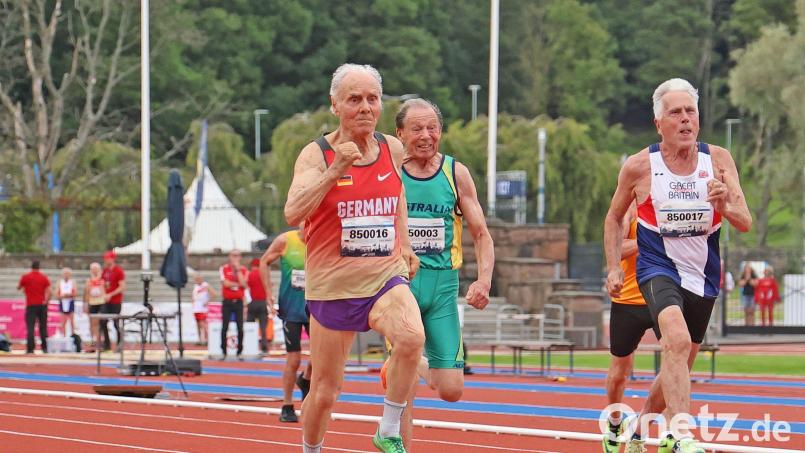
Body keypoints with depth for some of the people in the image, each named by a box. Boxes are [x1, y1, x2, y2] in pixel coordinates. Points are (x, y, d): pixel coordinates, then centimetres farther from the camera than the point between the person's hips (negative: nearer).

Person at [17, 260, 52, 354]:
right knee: (43, 327, 11)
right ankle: (44, 348, 12)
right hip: (42, 305, 2)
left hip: (31, 305, -2)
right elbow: (49, 292, -5)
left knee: (30, 327, -3)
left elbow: (18, 288, 12)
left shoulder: (25, 277, -2)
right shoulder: (44, 278, 1)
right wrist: (46, 301, 5)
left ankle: (30, 348, -13)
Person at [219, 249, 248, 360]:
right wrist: (238, 284, -6)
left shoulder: (243, 270, 6)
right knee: (224, 327, -2)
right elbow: (226, 283, -10)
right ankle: (223, 352, 4)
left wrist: (238, 269, -9)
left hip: (238, 302, 1)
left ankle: (239, 352, 5)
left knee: (240, 328, -2)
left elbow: (244, 284, -10)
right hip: (227, 302, -1)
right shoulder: (223, 269, 3)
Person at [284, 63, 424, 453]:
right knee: (324, 392, 7)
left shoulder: (392, 149, 3)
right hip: (332, 284, -2)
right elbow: (293, 214, -25)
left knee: (412, 337, -31)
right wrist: (335, 169, -32)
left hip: (386, 277, 2)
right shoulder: (316, 154, -9)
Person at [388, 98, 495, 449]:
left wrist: (484, 279, -7)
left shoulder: (456, 173, 3)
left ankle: (421, 367, 31)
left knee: (451, 390, -2)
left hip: (442, 284, 2)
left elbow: (481, 235, 8)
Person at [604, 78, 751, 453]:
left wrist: (724, 205, -30)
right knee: (677, 340, -32)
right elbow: (614, 217, 9)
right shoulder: (639, 166, -7)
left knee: (677, 368, 17)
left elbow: (745, 224, -9)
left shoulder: (718, 160, -4)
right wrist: (614, 268, 1)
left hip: (704, 277, 4)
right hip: (658, 269, -4)